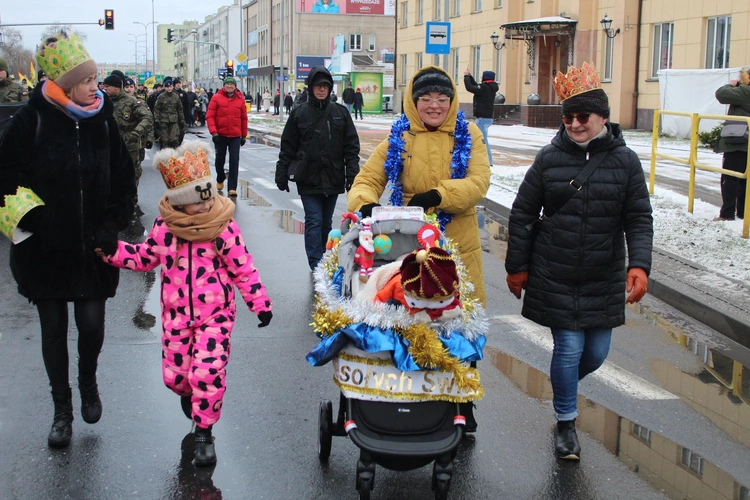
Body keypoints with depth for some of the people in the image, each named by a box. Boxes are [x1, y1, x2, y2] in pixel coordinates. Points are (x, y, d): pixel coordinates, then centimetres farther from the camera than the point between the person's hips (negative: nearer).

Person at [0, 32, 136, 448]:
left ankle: (88, 381, 33)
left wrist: (113, 224, -1)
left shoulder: (102, 120, -1)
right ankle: (62, 410, 25)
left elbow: (124, 177, 7)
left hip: (93, 248, 1)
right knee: (54, 329, 8)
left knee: (92, 325, 0)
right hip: (45, 249, -1)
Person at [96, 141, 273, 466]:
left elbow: (243, 268, -5)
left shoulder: (224, 228, -10)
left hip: (215, 314, -3)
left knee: (208, 372, -12)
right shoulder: (164, 228, -3)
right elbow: (144, 257, 13)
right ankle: (188, 394, 47)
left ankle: (203, 432, 7)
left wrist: (260, 302, -6)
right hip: (176, 314, 3)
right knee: (174, 373, 9)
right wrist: (111, 251, 2)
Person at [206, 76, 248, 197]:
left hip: (235, 136, 0)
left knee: (234, 161, -6)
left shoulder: (240, 99, 3)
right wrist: (213, 132, -16)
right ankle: (220, 180, 39)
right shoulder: (217, 98, -3)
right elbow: (210, 116, -6)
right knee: (220, 159, 13)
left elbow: (244, 118, 7)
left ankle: (232, 187, -3)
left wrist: (244, 135, 8)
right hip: (220, 135, 0)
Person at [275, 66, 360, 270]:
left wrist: (352, 174, -4)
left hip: (333, 179, 2)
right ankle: (317, 266, -6)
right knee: (314, 221, -7)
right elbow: (287, 147, 4)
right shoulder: (299, 114, 1)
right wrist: (282, 175, 2)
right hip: (309, 180, -2)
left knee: (326, 223, 12)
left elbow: (351, 146, 4)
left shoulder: (340, 112, 5)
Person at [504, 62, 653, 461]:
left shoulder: (626, 161, -2)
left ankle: (564, 385, 43)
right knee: (568, 348, -2)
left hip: (604, 279, 2)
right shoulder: (550, 158, -3)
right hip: (555, 277, -2)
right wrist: (517, 266, 3)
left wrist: (639, 264, -17)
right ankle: (566, 422, 19)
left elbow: (639, 219, -2)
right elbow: (522, 215, 3)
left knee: (597, 352, 10)